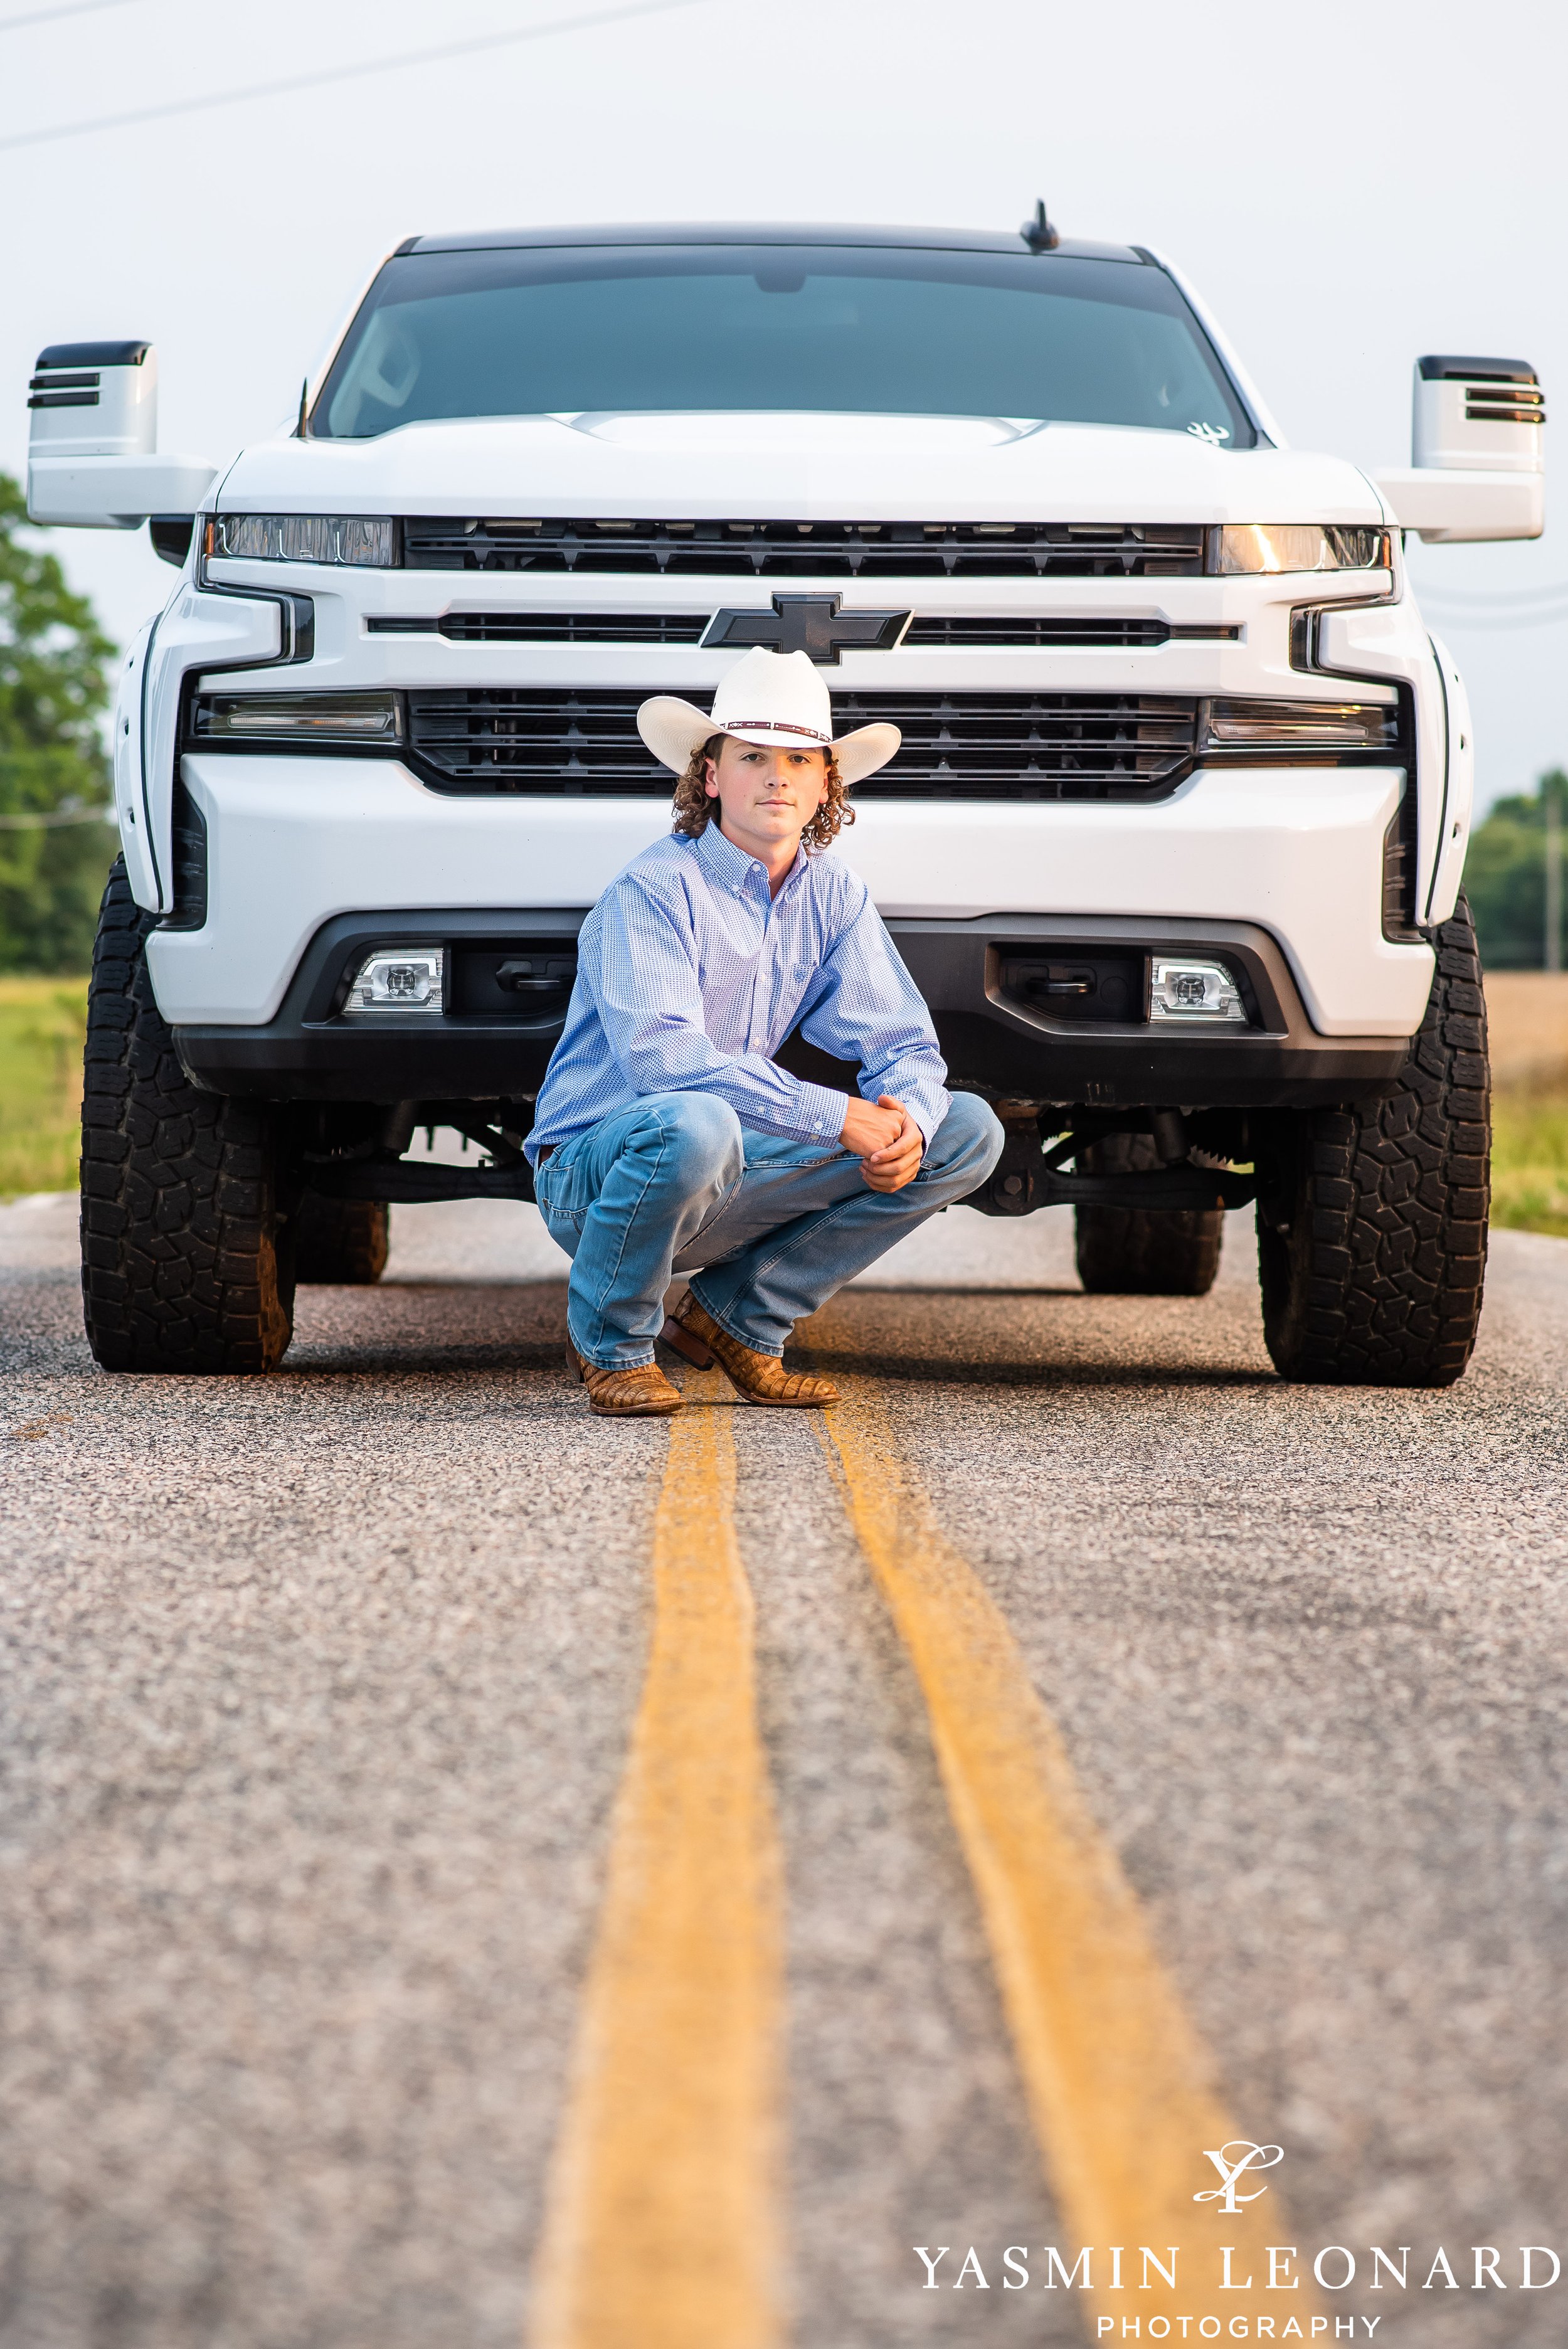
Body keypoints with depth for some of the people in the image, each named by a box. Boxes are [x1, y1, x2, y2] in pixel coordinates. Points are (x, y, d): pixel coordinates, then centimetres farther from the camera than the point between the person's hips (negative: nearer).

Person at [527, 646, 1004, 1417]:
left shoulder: (834, 896, 4)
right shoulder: (653, 890, -17)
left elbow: (902, 1043, 5)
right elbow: (660, 1056, -30)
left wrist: (907, 1119, -21)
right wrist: (836, 1117, -33)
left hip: (729, 1179, 7)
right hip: (595, 1169, -7)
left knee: (967, 1131, -2)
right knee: (693, 1123, -42)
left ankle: (738, 1317, 3)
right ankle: (610, 1340, -11)